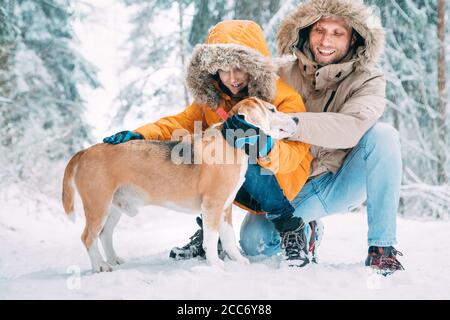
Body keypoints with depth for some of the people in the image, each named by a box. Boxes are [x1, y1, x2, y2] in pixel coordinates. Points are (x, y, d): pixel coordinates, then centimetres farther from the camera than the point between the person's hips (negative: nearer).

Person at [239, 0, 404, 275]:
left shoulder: (368, 80, -12)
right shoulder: (282, 73, -4)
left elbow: (352, 129, -33)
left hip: (342, 184, -2)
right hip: (292, 187, 2)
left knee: (383, 134, -28)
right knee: (254, 242, -22)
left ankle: (382, 247, -21)